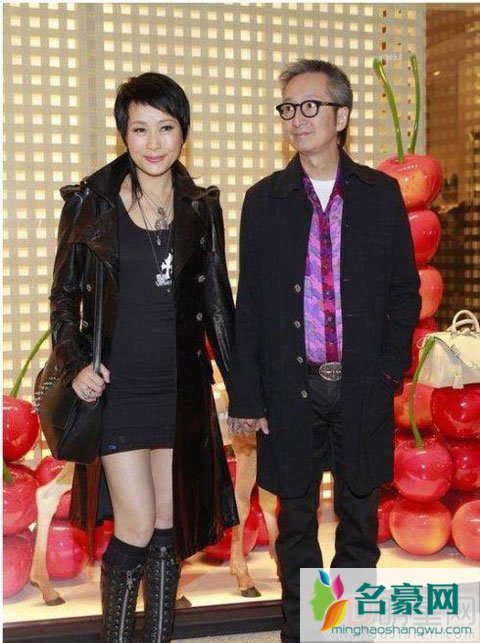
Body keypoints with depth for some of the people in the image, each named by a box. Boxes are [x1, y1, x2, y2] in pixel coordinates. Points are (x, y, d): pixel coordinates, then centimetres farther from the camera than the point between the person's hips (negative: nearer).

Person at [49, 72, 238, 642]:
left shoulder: (200, 207, 5)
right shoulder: (90, 201, -2)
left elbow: (216, 302, 9)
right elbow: (64, 296, 3)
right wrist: (75, 364, -13)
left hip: (182, 387, 3)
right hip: (117, 387, -3)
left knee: (168, 527, 9)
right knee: (137, 528, -5)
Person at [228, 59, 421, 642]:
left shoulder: (381, 194, 3)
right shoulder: (264, 200, 3)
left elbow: (404, 288, 6)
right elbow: (249, 303, 2)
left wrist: (390, 366, -5)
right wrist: (247, 397, -3)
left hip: (362, 386, 0)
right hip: (291, 387, 0)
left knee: (359, 516, 12)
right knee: (297, 519, 10)